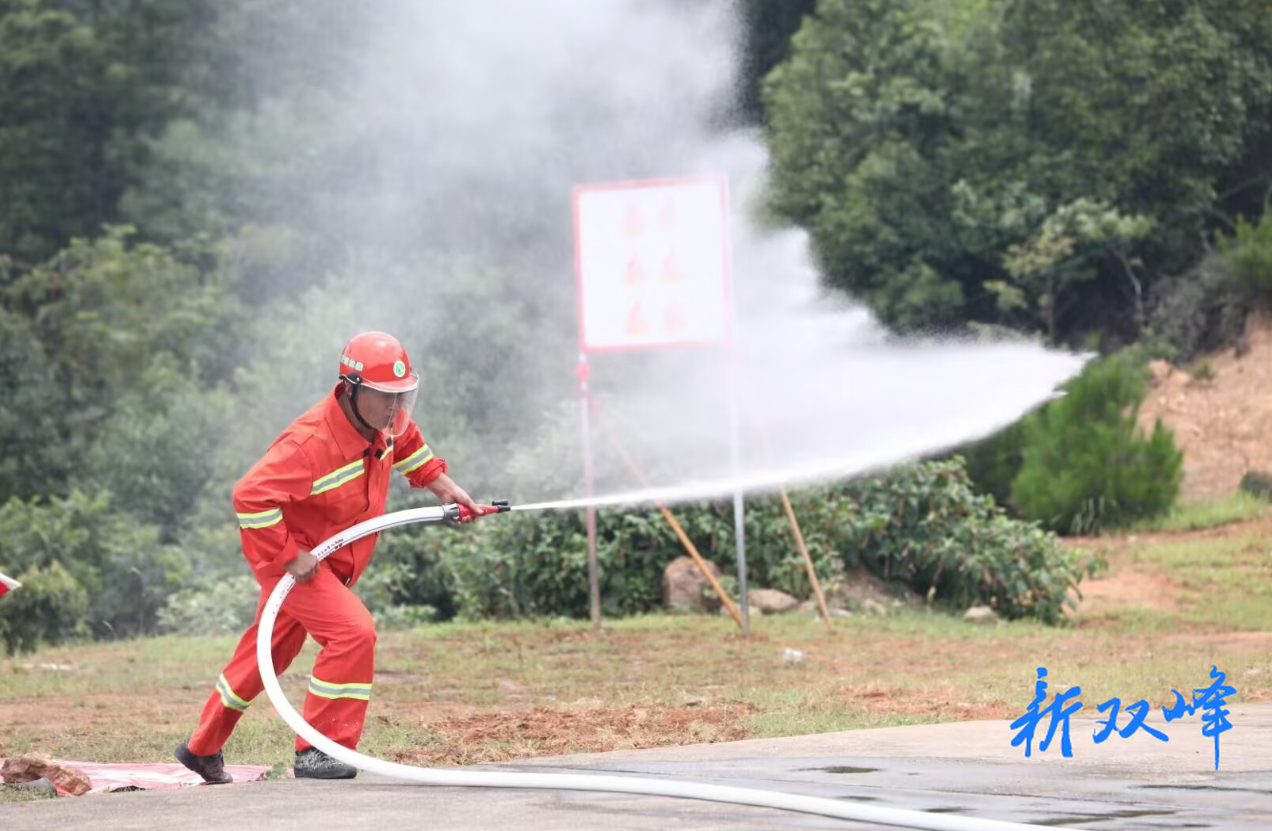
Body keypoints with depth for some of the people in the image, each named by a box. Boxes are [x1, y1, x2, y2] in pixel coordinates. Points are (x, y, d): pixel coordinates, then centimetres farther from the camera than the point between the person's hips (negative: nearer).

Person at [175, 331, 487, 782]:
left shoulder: (385, 422, -6)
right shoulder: (311, 440, -33)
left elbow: (407, 443, 21)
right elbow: (250, 496, -34)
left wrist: (444, 487, 12)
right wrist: (289, 556, -31)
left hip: (331, 559, 9)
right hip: (286, 552, -9)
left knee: (270, 650, 20)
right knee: (352, 632, -23)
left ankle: (203, 747, 37)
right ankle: (317, 751, -15)